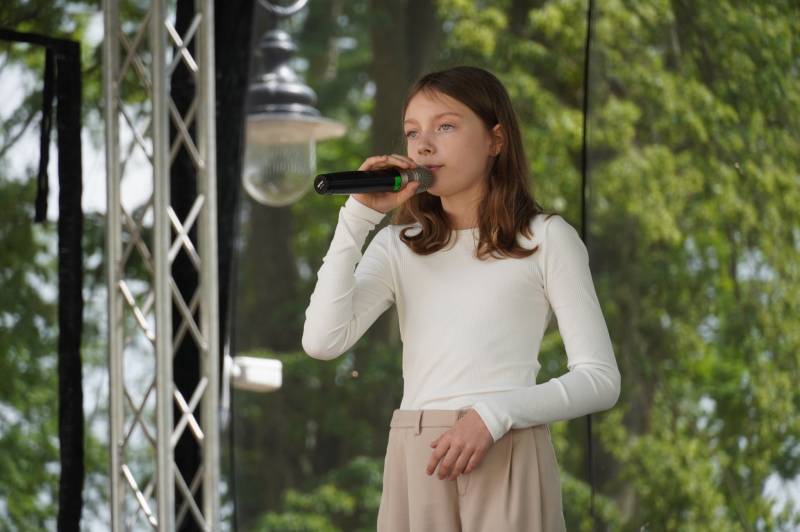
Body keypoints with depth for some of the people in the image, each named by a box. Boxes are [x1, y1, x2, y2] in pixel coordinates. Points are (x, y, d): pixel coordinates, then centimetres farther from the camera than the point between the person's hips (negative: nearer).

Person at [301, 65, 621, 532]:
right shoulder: (397, 247, 12)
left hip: (509, 459, -3)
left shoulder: (545, 239, 3)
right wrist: (358, 216, -2)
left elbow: (600, 379, -2)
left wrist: (495, 414, -15)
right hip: (416, 465, 3)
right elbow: (323, 341, -4)